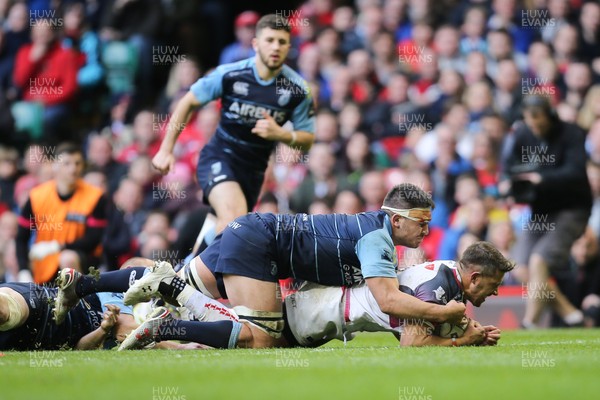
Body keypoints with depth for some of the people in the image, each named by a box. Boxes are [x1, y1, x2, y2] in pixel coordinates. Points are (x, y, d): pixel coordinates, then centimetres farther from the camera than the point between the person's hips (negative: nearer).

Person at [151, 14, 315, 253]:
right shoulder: (229, 74, -14)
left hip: (253, 168, 4)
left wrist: (281, 134, -22)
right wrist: (166, 150, 0)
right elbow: (188, 103, -1)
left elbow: (307, 140, 0)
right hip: (219, 157, -4)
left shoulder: (297, 89, -9)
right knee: (234, 214, -30)